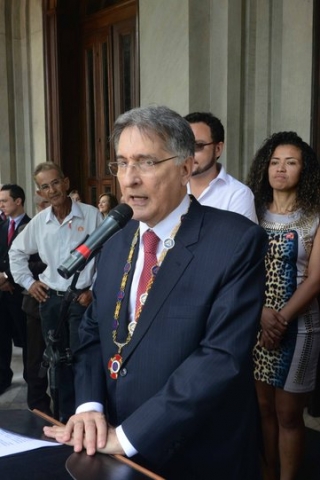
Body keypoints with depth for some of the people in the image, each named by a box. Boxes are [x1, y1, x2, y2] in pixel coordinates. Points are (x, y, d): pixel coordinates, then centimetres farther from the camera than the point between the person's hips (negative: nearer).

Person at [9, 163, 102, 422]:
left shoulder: (91, 215, -9)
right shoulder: (39, 222, 4)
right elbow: (17, 252, 19)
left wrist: (95, 290, -9)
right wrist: (27, 282, 11)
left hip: (82, 298, -4)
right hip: (50, 299, 5)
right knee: (58, 361, 14)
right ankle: (64, 418, 29)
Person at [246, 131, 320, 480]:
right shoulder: (254, 213, 4)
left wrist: (282, 319, -15)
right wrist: (263, 312, -14)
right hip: (256, 323, 3)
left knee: (288, 414, 7)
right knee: (264, 408, 14)